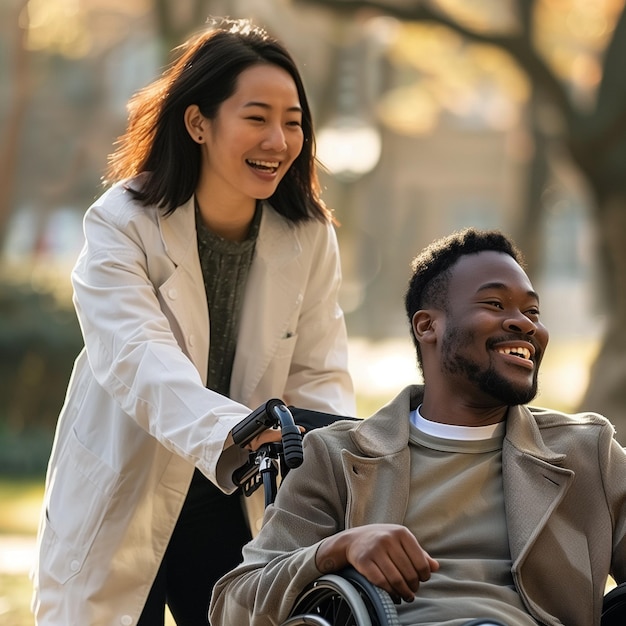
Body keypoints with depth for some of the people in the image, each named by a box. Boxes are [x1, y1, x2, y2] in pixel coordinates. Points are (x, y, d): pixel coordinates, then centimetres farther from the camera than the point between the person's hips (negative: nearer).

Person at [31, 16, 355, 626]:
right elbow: (138, 361, -31)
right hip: (122, 513, -3)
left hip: (236, 514, 3)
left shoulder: (310, 238, -2)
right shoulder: (121, 225, -15)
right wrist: (233, 436, -49)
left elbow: (318, 377, -4)